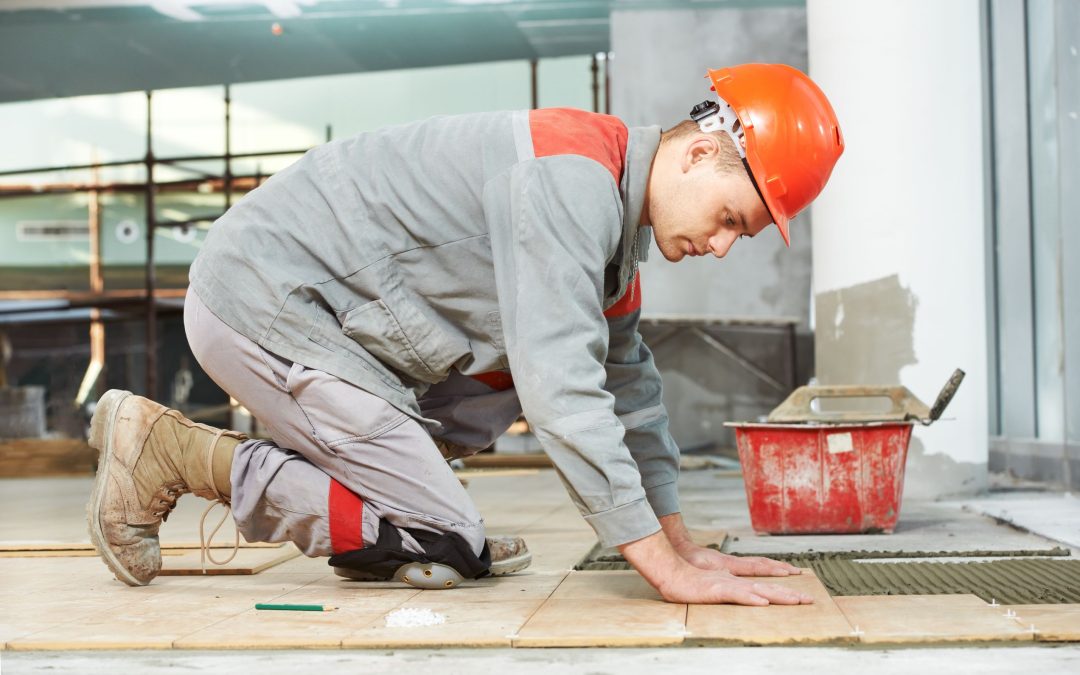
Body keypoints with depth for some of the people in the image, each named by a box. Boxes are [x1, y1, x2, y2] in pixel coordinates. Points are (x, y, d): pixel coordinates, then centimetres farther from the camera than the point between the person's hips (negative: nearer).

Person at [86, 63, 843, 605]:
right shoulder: (575, 177, -23)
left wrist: (681, 542, 12)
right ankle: (175, 451, -5)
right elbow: (563, 393, -29)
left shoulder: (616, 212, 8)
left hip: (314, 303, 10)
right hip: (261, 301, -10)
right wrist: (668, 570, -25)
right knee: (445, 550, -9)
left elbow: (627, 383, 15)